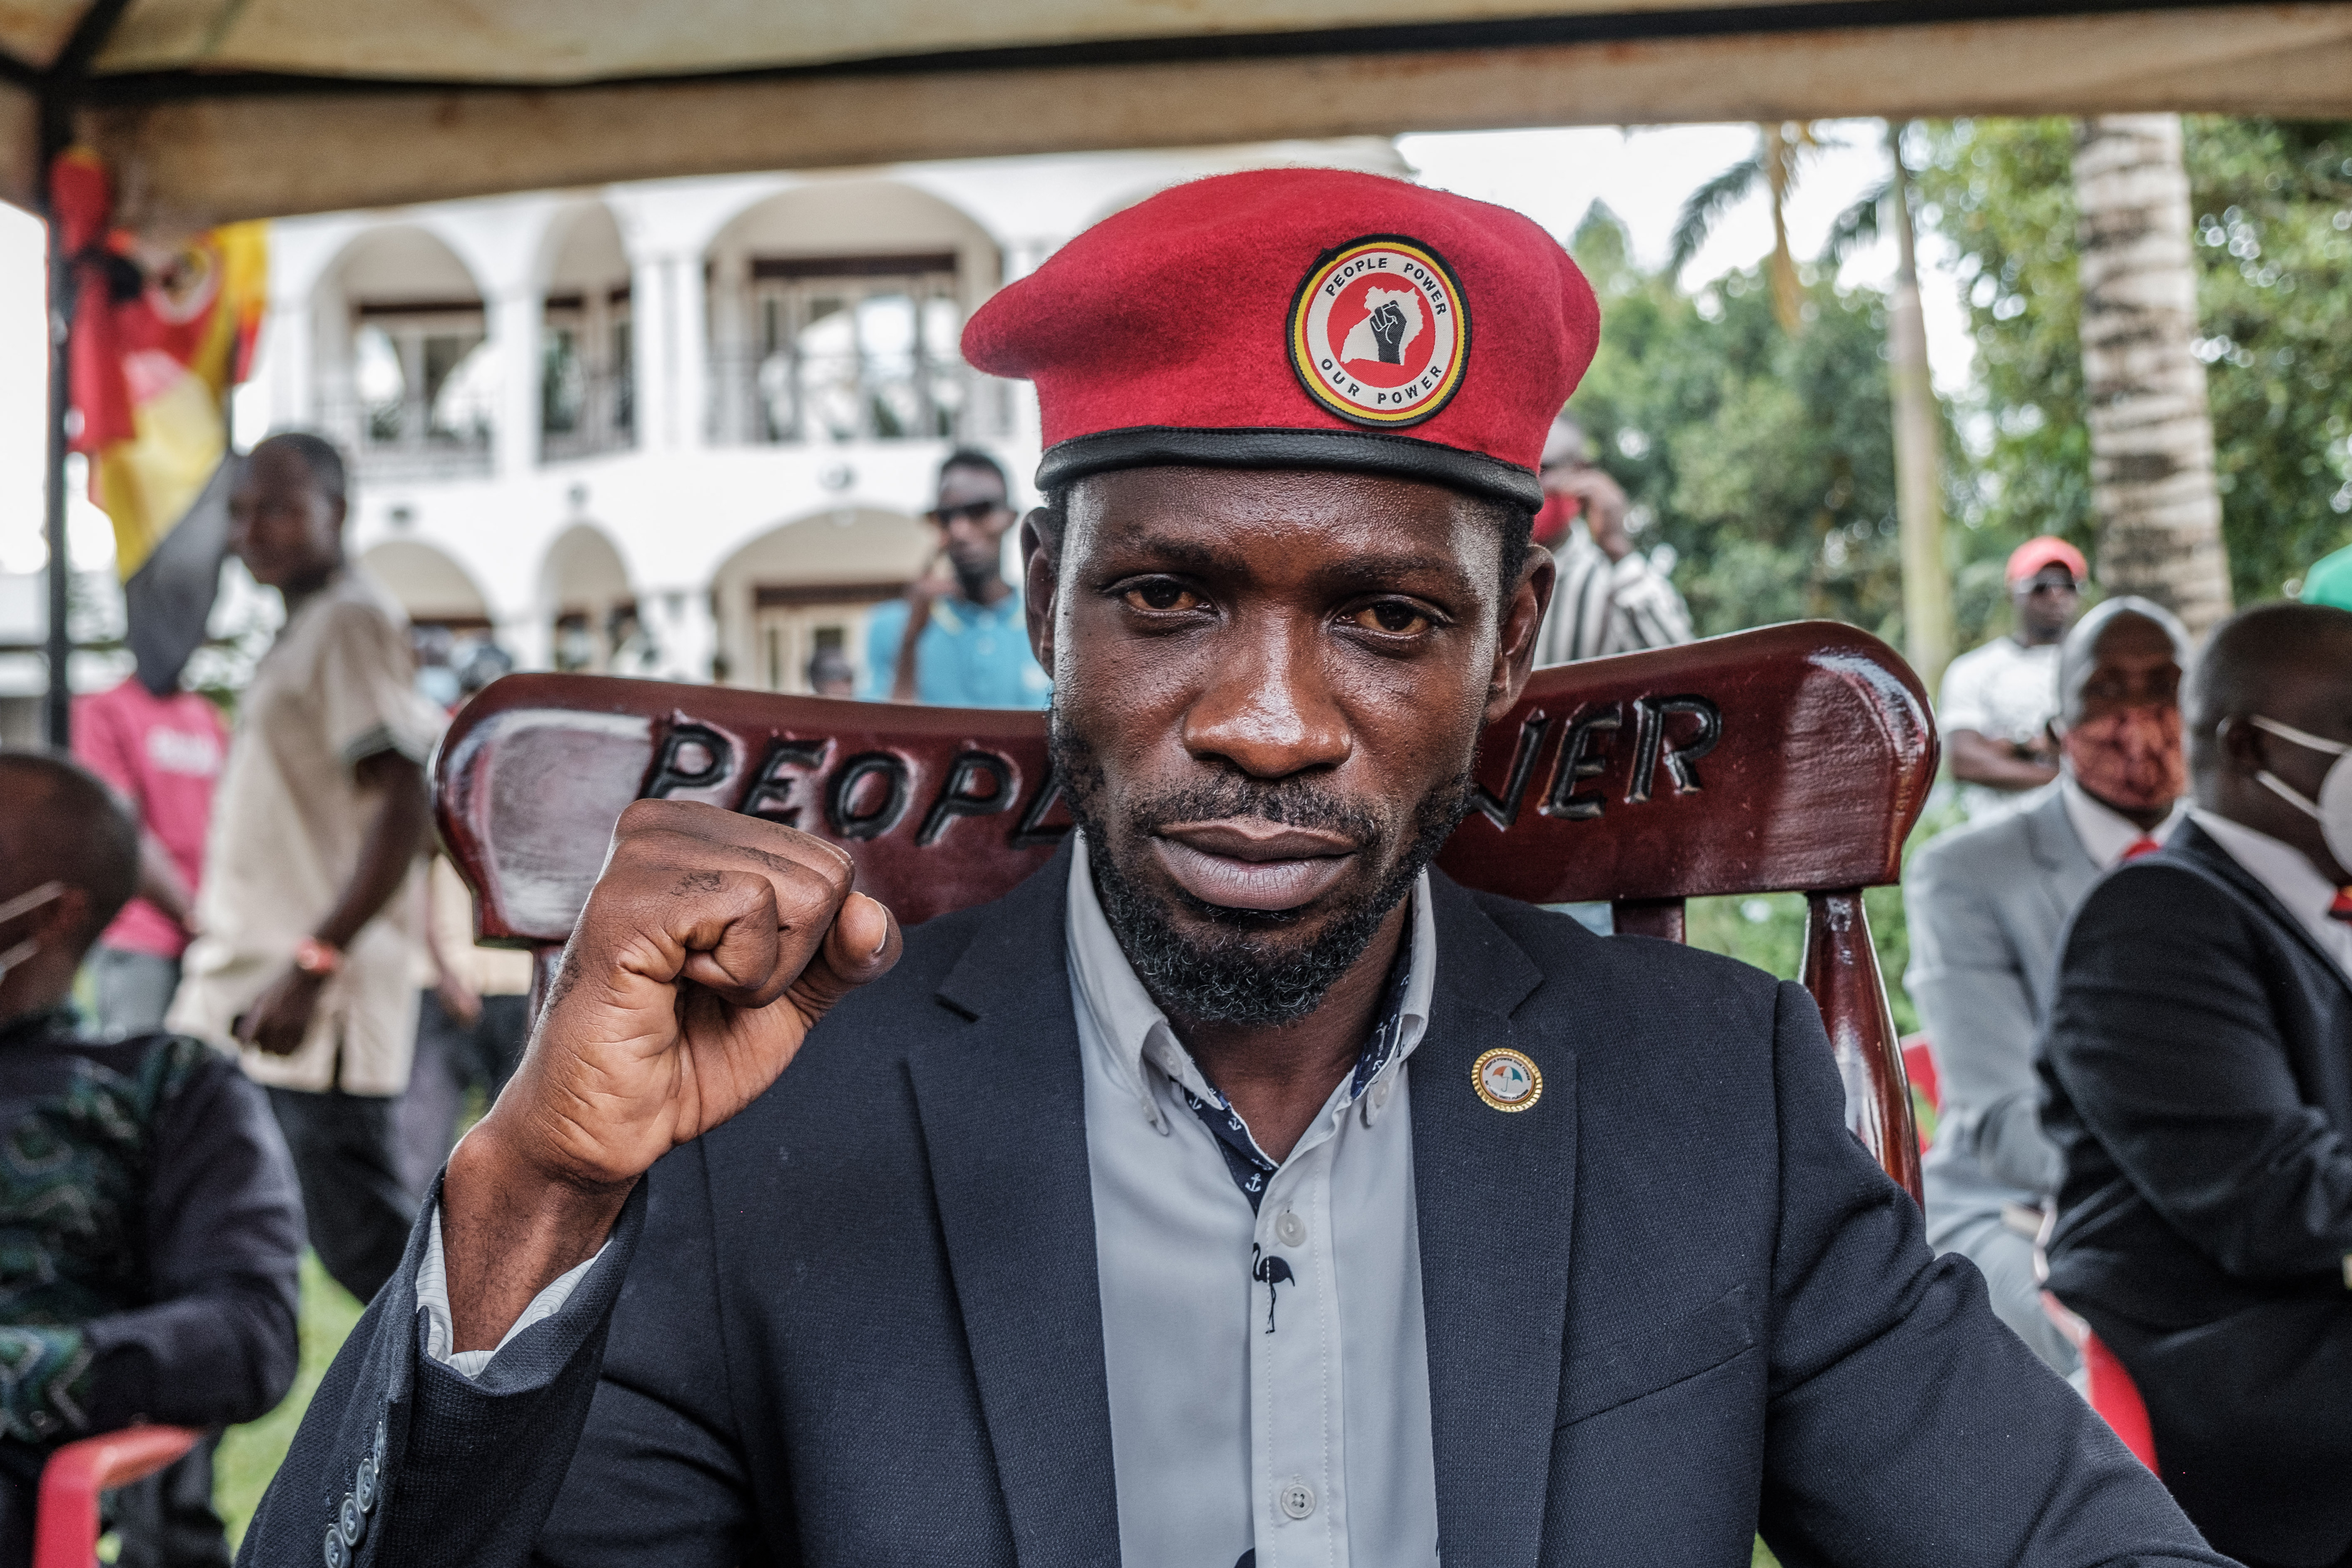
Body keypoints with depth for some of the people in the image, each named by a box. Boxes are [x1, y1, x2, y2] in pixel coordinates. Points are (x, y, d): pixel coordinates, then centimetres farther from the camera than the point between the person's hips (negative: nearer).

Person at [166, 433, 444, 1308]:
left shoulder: (353, 622, -10)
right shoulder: (299, 634, 19)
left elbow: (403, 812, -19)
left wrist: (313, 965, -25)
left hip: (314, 1008, -10)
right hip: (236, 1002, 10)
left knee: (361, 1242, -6)